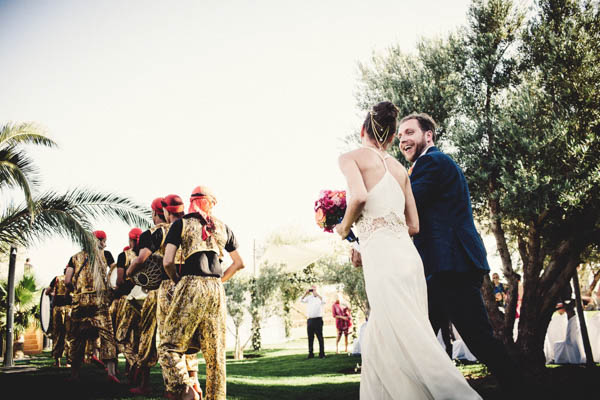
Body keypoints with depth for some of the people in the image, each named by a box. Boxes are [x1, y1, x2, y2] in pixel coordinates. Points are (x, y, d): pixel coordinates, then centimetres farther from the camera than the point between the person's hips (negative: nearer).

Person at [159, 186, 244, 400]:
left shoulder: (181, 224, 5)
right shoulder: (222, 227, 16)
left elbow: (167, 262, -5)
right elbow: (239, 263, 19)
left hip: (191, 287, -4)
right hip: (216, 290, 4)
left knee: (169, 346, 0)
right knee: (215, 352, 10)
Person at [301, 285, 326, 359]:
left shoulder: (319, 297, 1)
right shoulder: (309, 298, 13)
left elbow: (323, 301, -19)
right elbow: (301, 300, 4)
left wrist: (316, 294, -22)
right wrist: (305, 293, -7)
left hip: (318, 319, -4)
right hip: (310, 320, 4)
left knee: (320, 337, -3)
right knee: (310, 338, 7)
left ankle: (322, 354, -2)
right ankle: (310, 354, 13)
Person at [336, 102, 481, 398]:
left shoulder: (351, 157, 5)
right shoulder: (400, 168, 21)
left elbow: (359, 196, -16)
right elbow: (413, 225, 17)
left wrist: (344, 227, 2)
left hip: (382, 255, -7)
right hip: (406, 251, 7)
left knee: (403, 340, -9)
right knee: (377, 342, 14)